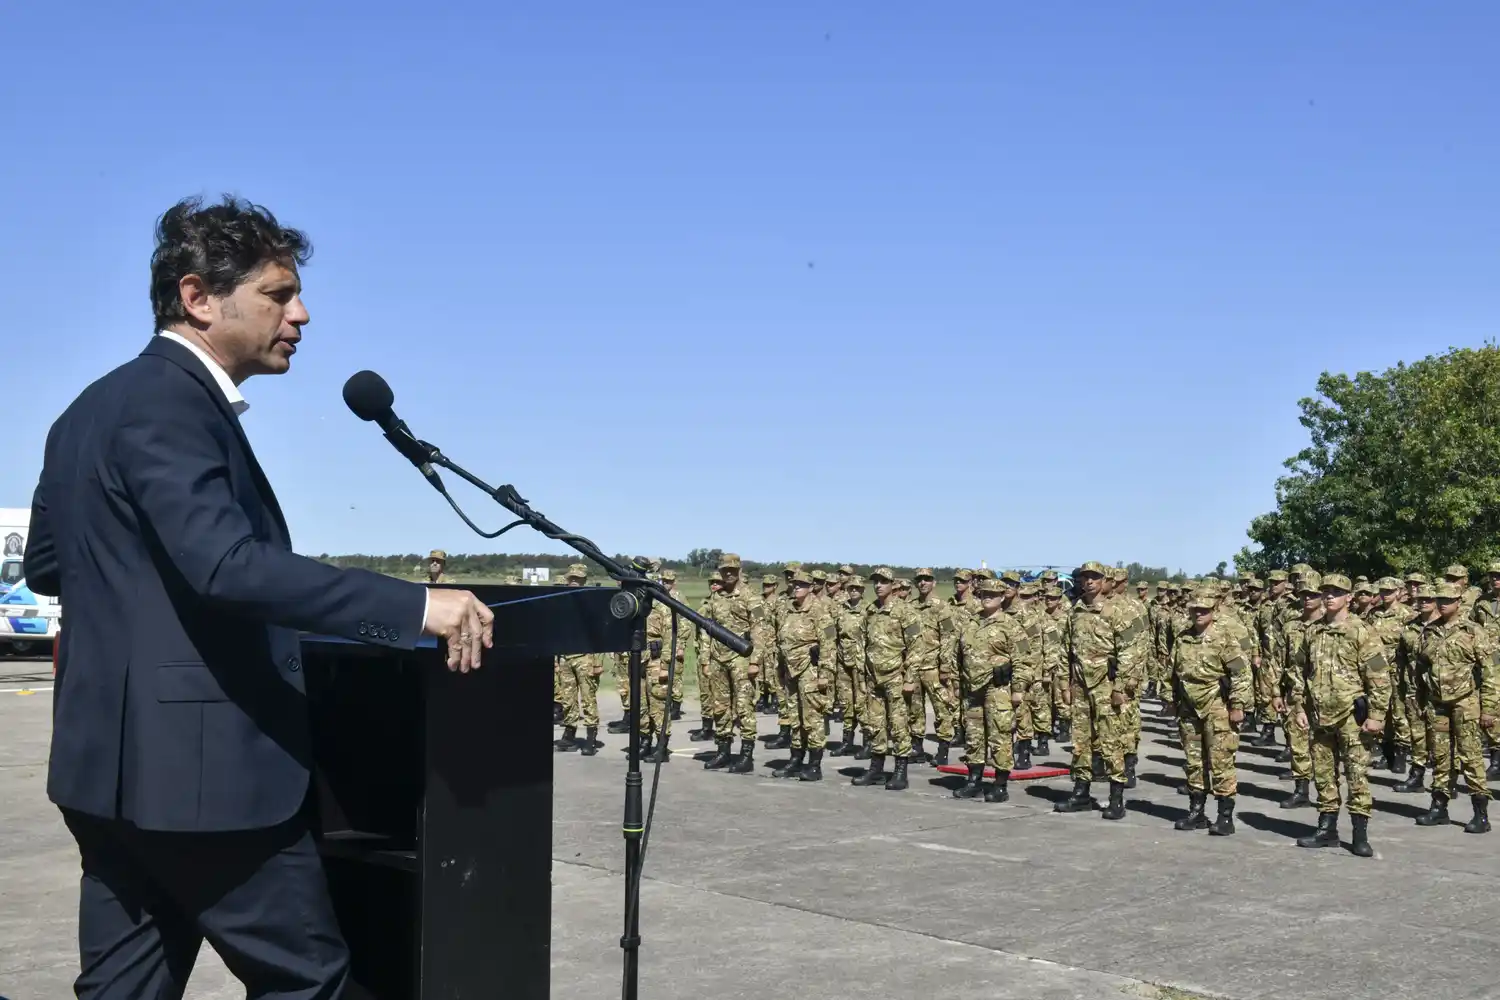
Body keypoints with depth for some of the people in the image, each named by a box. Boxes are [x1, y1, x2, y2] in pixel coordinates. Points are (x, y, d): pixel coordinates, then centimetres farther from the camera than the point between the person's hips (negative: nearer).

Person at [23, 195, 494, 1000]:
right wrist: (413, 605, -33)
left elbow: (45, 566, 23)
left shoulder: (91, 408, 16)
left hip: (118, 756, 10)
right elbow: (227, 564, -30)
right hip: (194, 760, -10)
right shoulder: (168, 403, -16)